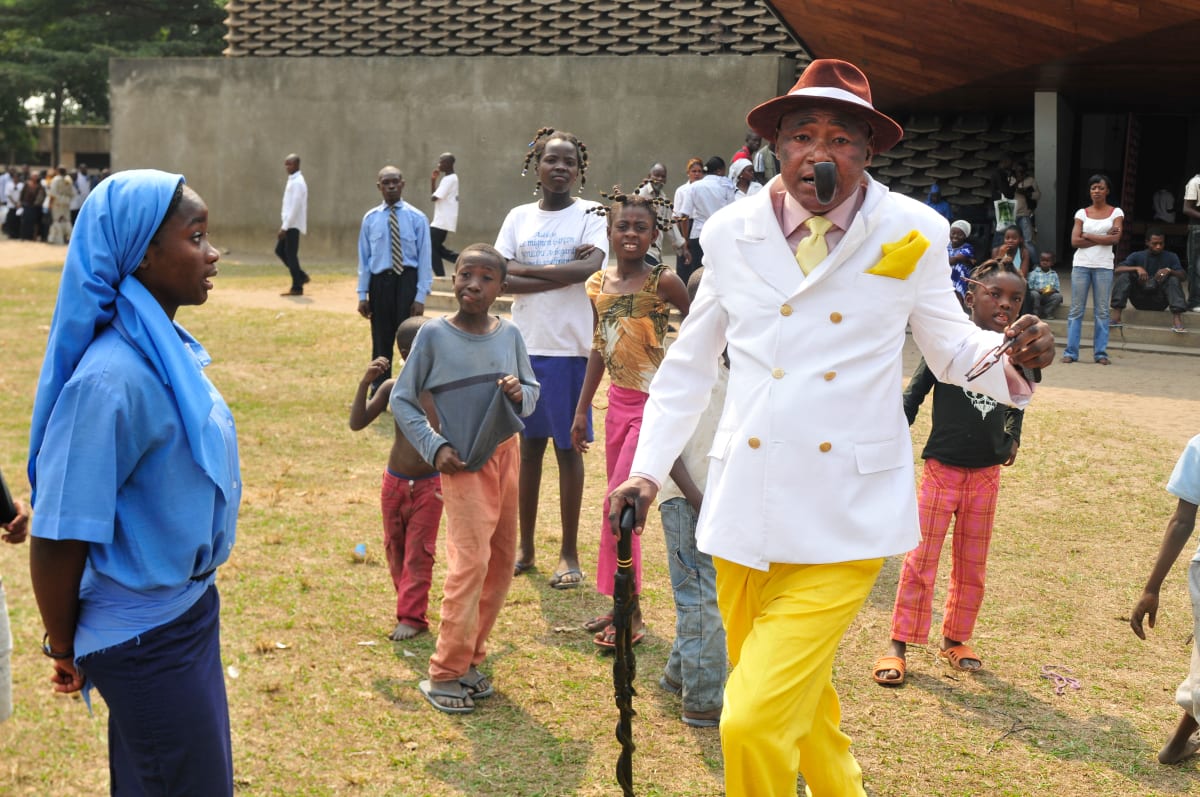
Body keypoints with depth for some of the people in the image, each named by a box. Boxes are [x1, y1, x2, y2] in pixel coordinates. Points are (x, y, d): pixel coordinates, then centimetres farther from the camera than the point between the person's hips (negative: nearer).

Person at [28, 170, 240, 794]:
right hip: (148, 640, -8)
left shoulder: (170, 351, 1)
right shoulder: (111, 380, -27)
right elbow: (58, 539, -24)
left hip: (189, 606, 8)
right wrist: (64, 648, -8)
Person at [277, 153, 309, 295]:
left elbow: (295, 207, -21)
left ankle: (297, 287, 2)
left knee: (291, 254, -5)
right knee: (280, 250, 12)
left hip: (293, 225, -10)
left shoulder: (297, 182, -16)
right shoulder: (292, 180, 15)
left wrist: (284, 227, -20)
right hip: (289, 224, 10)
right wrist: (284, 225, 19)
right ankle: (301, 276, 18)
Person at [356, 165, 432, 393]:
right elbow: (364, 259, 5)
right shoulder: (370, 218, 2)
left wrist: (421, 296, -10)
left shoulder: (417, 218, -4)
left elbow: (424, 259, -5)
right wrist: (362, 294, 2)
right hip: (380, 282, 2)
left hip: (407, 281, -2)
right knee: (381, 342, 12)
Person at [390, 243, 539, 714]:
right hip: (463, 463, -5)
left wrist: (520, 393, -11)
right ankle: (444, 674, -2)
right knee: (471, 562, -12)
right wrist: (434, 447, -13)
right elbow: (402, 400, -4)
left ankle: (470, 660, 23)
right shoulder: (434, 335, -10)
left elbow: (532, 391, 12)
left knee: (502, 561, 9)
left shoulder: (509, 334, 1)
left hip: (507, 455, 5)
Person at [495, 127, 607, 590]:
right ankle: (525, 546, 22)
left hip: (570, 347, -3)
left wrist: (526, 269, -12)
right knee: (529, 445, 11)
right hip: (524, 345, 3)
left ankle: (569, 554, 12)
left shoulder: (590, 215, -2)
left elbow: (591, 267, -20)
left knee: (568, 447, 3)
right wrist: (562, 273, -13)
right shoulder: (519, 217, 7)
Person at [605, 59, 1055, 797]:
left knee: (754, 723, -12)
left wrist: (1009, 355, -11)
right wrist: (648, 469, 7)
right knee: (800, 705, 19)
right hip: (746, 506, 3)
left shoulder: (912, 233, -1)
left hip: (846, 515, -3)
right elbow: (689, 364, 12)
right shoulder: (734, 232, 3)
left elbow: (949, 344, 10)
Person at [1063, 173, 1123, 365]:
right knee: (1076, 309, 1)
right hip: (1081, 264, 1)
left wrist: (1088, 236, -6)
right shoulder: (1082, 213, 7)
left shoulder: (1116, 213, 6)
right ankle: (1071, 351, 2)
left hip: (1103, 266, -1)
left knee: (1102, 311, 1)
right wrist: (1103, 238, -8)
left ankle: (1101, 352, 4)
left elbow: (1115, 238, -8)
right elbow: (1075, 241, -4)